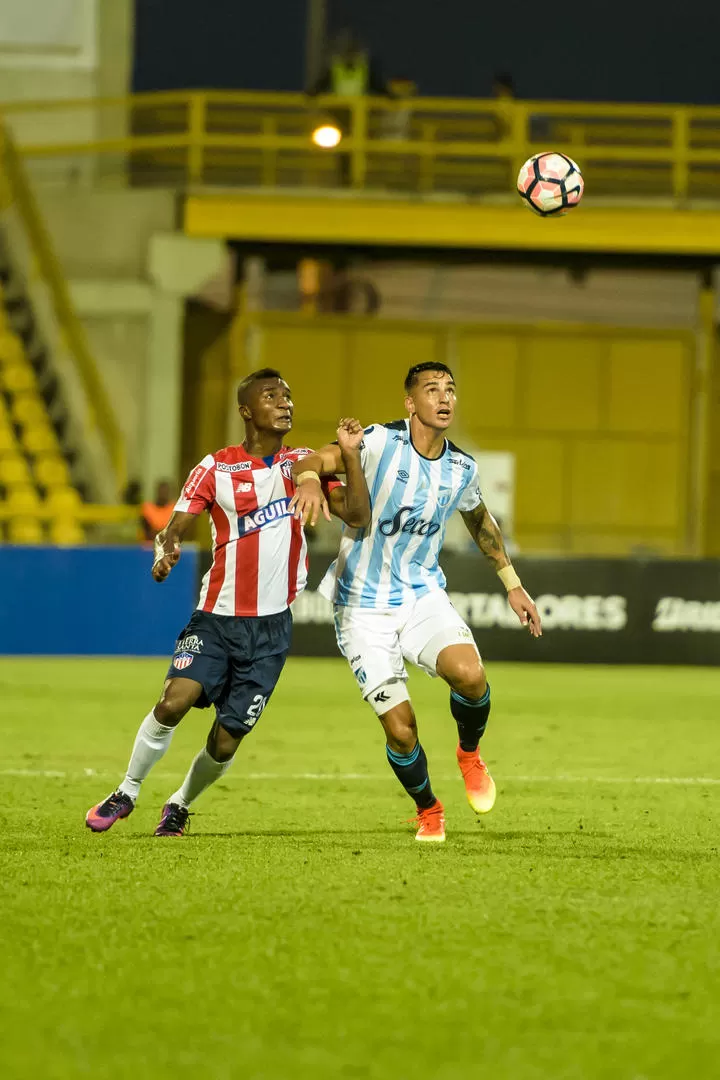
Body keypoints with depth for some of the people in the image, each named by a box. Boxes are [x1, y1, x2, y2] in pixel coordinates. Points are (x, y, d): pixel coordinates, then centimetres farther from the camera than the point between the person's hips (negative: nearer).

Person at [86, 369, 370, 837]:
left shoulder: (302, 464, 6)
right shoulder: (217, 468, -1)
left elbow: (357, 516, -2)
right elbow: (176, 526, -5)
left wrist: (351, 456, -15)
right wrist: (165, 552, -28)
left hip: (271, 627, 2)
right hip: (217, 619, -2)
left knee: (225, 742, 0)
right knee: (174, 701, -23)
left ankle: (180, 805, 29)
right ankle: (126, 794, -3)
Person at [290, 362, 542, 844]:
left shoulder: (462, 469, 1)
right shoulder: (380, 443, -13)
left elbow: (481, 522, 22)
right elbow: (311, 462, -24)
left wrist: (513, 584, 24)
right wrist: (309, 479, -47)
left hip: (424, 595, 3)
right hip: (364, 609, -3)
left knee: (469, 674, -27)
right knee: (400, 729, -9)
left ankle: (470, 753, 5)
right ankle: (428, 810, 21)